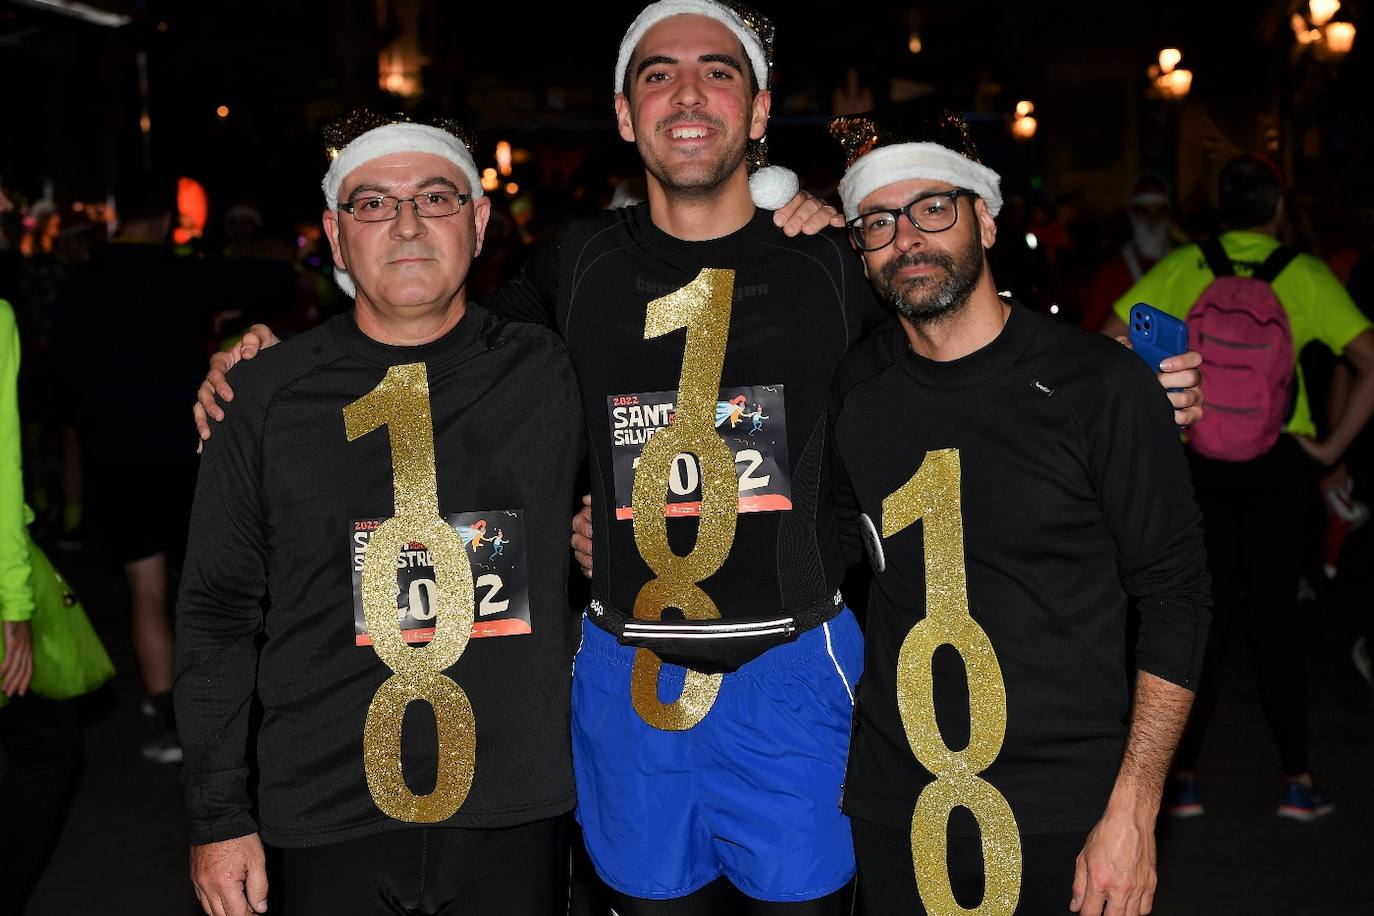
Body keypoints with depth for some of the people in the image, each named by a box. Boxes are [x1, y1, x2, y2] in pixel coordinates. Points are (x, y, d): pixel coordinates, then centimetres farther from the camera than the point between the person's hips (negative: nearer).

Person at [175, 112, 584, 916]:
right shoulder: (267, 394, 0)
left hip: (518, 818, 1)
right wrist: (220, 817, 1)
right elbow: (218, 614, 3)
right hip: (326, 824, 0)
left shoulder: (549, 375, 0)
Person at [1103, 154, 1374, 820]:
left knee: (1204, 620, 9)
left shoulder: (1182, 268, -4)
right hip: (1279, 466, 0)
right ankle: (1297, 780, 14)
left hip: (1199, 466, 1)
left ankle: (1184, 778, 12)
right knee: (1274, 620, 9)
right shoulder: (1305, 276, -6)